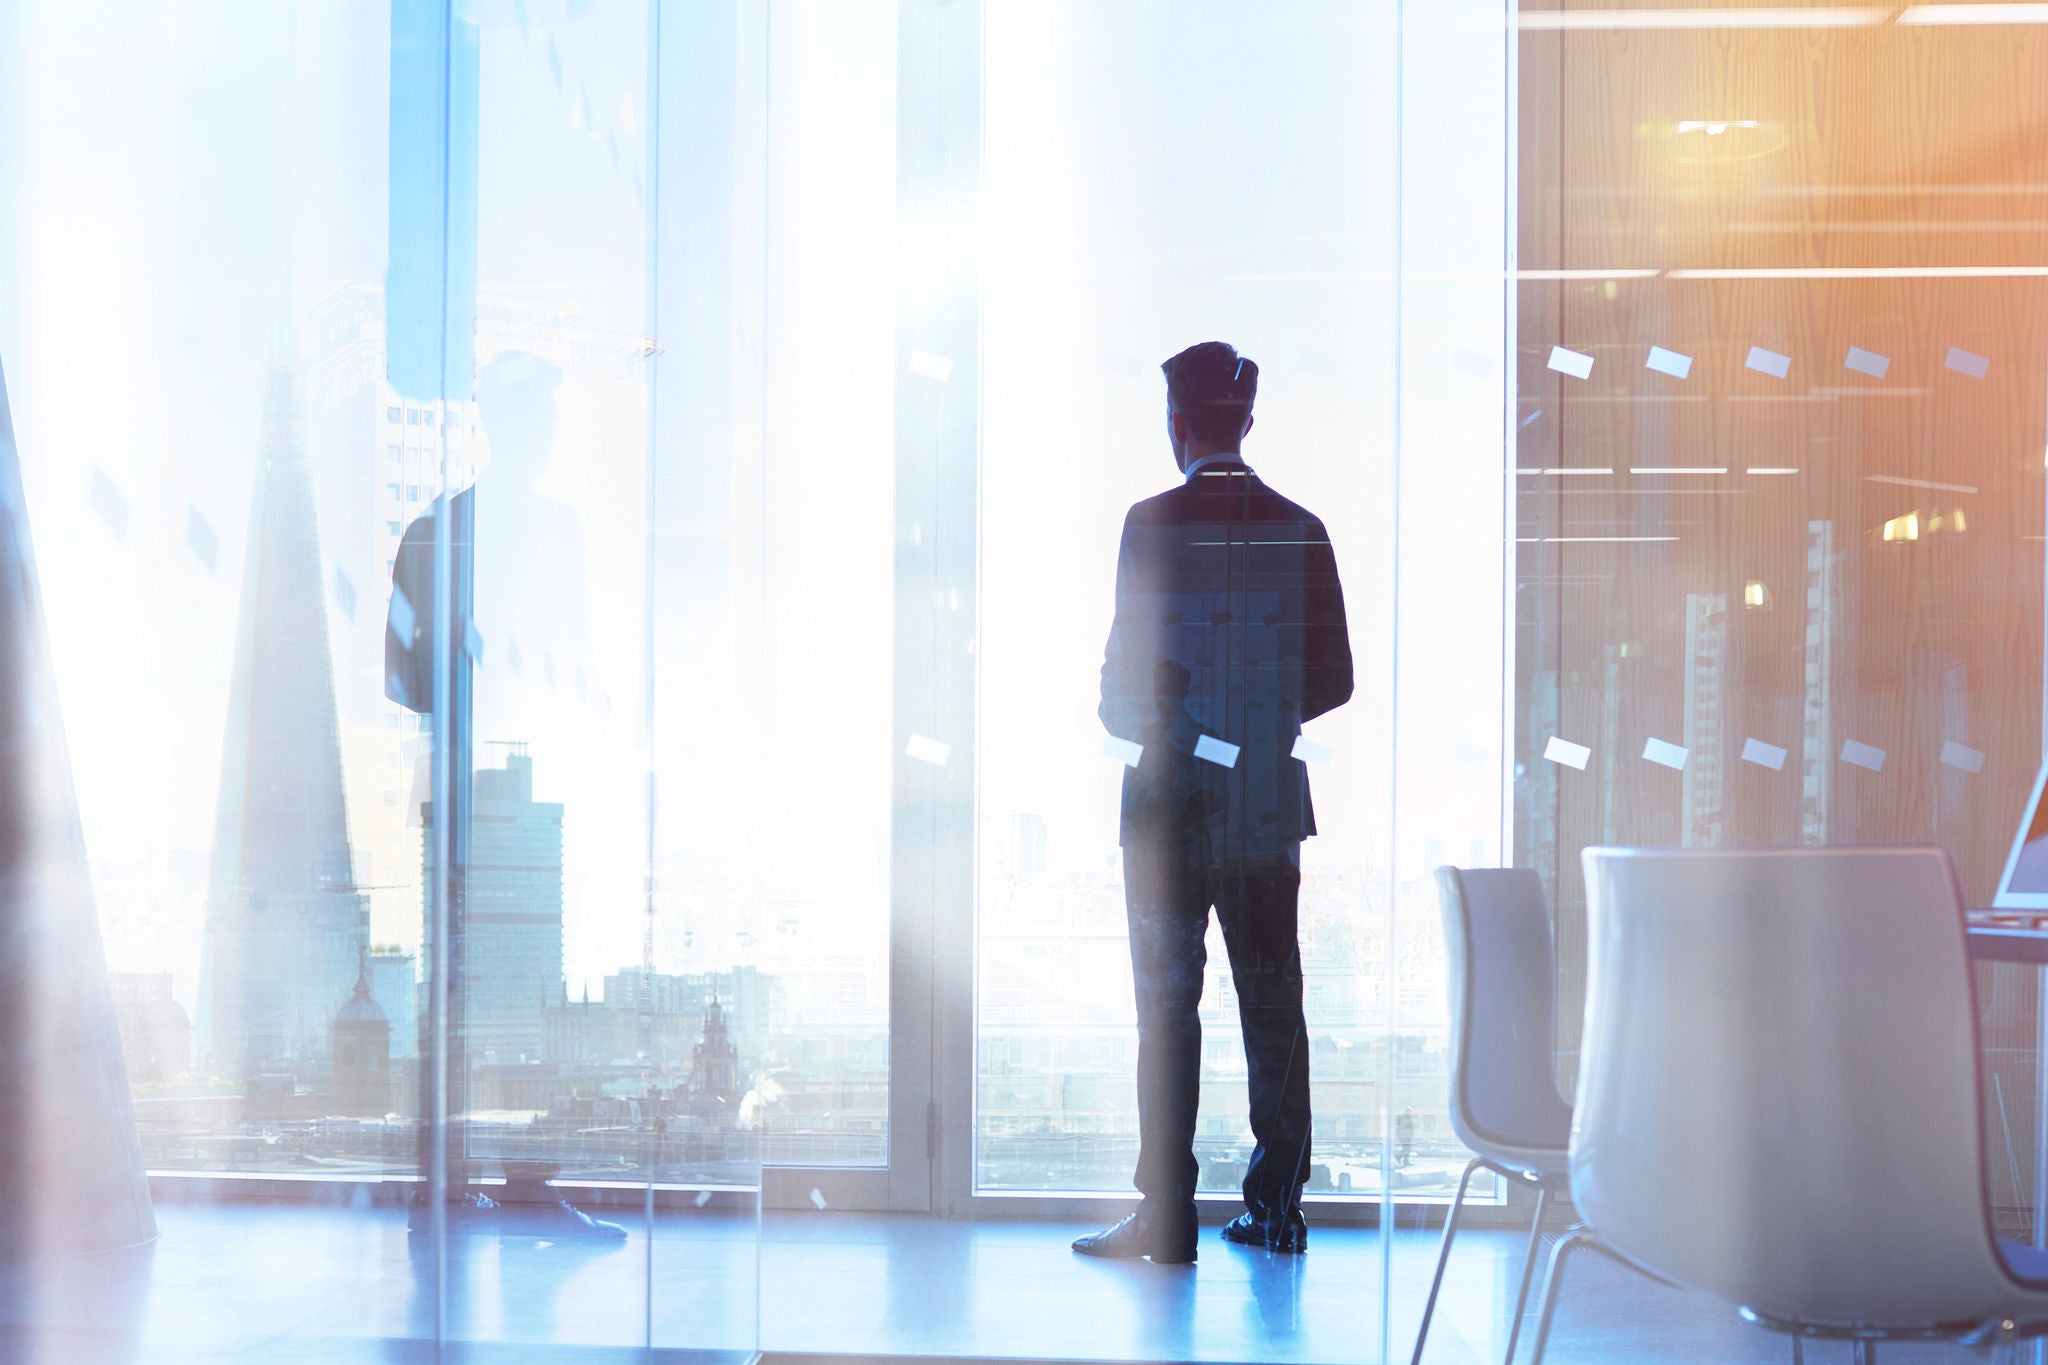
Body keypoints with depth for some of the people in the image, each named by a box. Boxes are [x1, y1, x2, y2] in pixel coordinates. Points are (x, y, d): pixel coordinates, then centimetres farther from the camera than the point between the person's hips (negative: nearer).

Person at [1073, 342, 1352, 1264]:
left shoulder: (1154, 523, -9)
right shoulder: (1300, 529, 4)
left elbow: (1131, 672, -13)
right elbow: (1333, 681, 5)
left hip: (1173, 795, -4)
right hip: (1269, 798, 4)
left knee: (1168, 1007, 1)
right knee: (1272, 1005, 10)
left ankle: (1166, 1216, 3)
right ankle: (1276, 1207, 15)